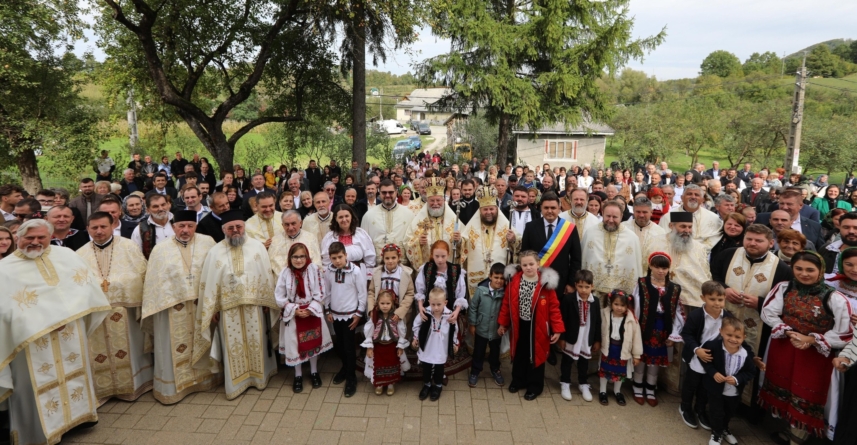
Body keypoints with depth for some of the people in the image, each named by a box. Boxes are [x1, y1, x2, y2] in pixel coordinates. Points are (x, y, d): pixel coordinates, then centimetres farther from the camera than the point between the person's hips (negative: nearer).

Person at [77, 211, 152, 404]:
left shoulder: (128, 247, -1)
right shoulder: (81, 255, 4)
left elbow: (143, 275, -2)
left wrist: (142, 304, -6)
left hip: (125, 310, -1)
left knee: (128, 349, 10)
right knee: (100, 354, 9)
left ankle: (134, 385, 26)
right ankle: (103, 388, 24)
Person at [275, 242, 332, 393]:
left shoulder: (314, 270, -13)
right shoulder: (285, 273, -13)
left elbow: (319, 294, -9)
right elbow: (279, 297, -8)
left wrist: (310, 310, -17)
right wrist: (294, 310, -15)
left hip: (312, 312, 0)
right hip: (293, 314, 0)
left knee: (313, 343, 14)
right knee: (295, 345, 9)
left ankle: (314, 372, 34)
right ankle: (298, 376, 29)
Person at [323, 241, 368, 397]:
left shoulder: (356, 270, -18)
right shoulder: (328, 270, -6)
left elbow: (362, 293, -11)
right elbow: (327, 292, 7)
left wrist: (359, 314, -9)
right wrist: (327, 311, 9)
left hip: (350, 314, -4)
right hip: (335, 314, 4)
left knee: (349, 346, 2)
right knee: (340, 345, 17)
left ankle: (351, 377, 16)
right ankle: (345, 367, 39)